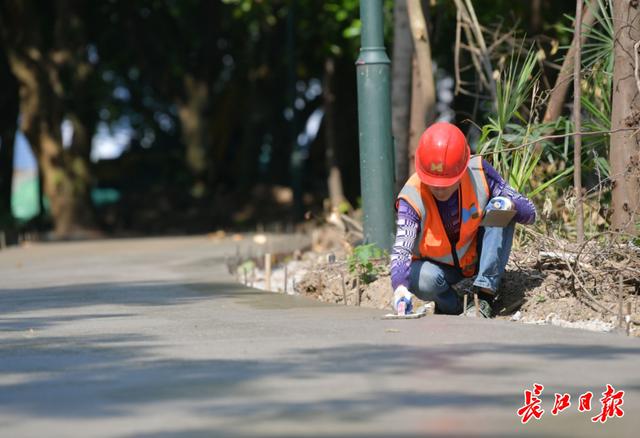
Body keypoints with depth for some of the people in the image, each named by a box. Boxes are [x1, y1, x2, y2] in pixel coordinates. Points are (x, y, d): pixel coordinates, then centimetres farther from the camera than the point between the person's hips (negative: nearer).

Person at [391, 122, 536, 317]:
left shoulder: (479, 172, -22)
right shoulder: (412, 198, -29)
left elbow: (529, 213, -15)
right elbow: (401, 248, -43)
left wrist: (510, 205, -40)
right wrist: (400, 288, -63)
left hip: (479, 256, 3)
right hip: (437, 265, -3)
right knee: (423, 281, -37)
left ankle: (484, 296, -23)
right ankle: (455, 306, -3)